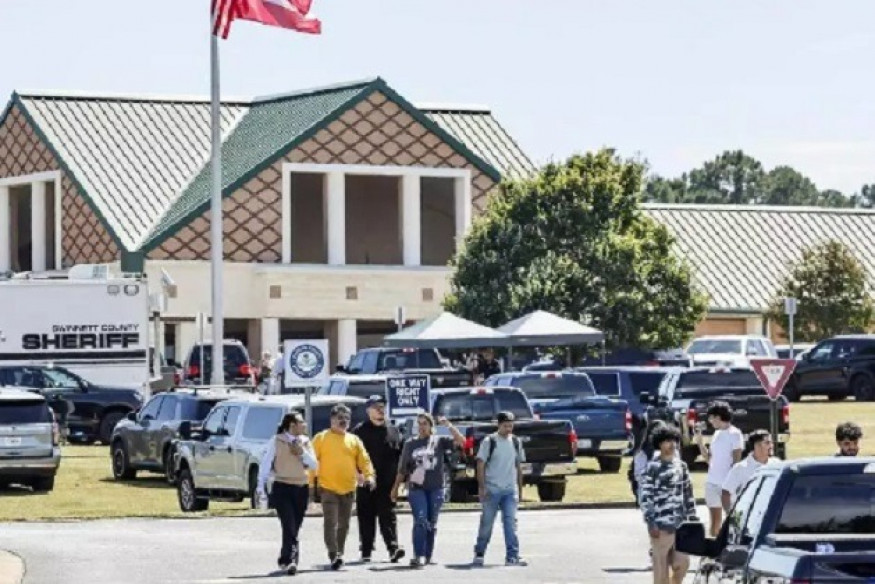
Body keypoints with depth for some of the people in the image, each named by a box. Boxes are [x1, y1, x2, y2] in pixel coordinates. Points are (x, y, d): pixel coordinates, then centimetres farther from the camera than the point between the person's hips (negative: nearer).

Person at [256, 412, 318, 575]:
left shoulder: (305, 442, 10)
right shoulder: (277, 441, -4)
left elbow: (313, 465, 7)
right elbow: (265, 463, -2)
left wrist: (302, 452, -8)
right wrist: (261, 486, -6)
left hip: (301, 489, 5)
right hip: (283, 488, -5)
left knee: (294, 528, 8)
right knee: (289, 527, -16)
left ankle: (285, 560, 20)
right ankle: (290, 560, -22)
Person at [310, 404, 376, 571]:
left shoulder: (354, 440, 12)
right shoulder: (321, 438, 3)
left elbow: (364, 459, 7)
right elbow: (313, 459, -1)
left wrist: (369, 475, -9)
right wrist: (312, 479, -10)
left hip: (348, 488, 4)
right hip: (328, 488, -4)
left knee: (343, 524, 10)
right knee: (330, 522, -13)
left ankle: (339, 554, 20)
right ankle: (333, 555, -18)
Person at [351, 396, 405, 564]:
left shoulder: (393, 431, 11)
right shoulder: (359, 431, 3)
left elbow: (400, 455, 13)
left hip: (387, 483, 1)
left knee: (388, 516, -6)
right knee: (366, 517, 5)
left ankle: (393, 548, -14)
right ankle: (366, 551, 10)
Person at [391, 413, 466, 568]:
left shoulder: (439, 441, 6)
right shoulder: (410, 444, 9)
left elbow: (460, 441, -6)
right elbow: (403, 469, 14)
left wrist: (448, 425, -13)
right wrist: (395, 488, 14)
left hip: (436, 488, 1)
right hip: (417, 488, -1)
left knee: (431, 524, 7)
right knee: (420, 521, -14)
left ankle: (427, 556, 16)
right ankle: (418, 556, -18)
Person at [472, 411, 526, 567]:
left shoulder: (516, 442, 10)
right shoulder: (489, 442, -5)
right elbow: (481, 464, -6)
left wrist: (520, 488, 14)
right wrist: (481, 487, -12)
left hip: (510, 490, 3)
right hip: (491, 489, -3)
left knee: (510, 522, -5)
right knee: (487, 522, 3)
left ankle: (512, 556, -6)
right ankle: (479, 554, 17)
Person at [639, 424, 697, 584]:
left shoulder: (681, 466, 11)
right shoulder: (653, 467, -8)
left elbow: (688, 494, 16)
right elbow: (645, 497, -10)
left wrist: (692, 518, 12)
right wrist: (651, 523, -15)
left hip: (680, 524, 6)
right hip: (661, 526, -6)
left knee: (682, 563, 7)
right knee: (661, 567, 0)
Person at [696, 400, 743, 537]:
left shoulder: (734, 434, -8)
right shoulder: (717, 434, 15)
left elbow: (736, 460, -11)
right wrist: (699, 440, 11)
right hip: (712, 483, 8)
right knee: (715, 521, 11)